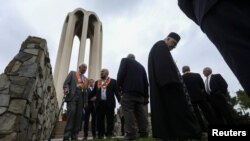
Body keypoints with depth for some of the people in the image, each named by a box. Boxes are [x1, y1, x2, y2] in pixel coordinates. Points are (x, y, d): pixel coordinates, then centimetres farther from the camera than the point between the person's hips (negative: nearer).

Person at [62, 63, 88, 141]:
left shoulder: (85, 79, 25)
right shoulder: (72, 73, 14)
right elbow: (66, 83, 3)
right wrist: (66, 90, -18)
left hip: (81, 98, 4)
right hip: (72, 96, -4)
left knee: (79, 116, -2)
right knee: (71, 113, -18)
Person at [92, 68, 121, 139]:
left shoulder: (113, 81, 6)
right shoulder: (97, 82, 17)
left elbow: (117, 92, 1)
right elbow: (93, 92, 15)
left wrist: (120, 101, -8)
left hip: (109, 103, -3)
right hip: (99, 103, 3)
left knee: (110, 120, 2)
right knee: (100, 120, 5)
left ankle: (109, 134, 13)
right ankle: (100, 134, 14)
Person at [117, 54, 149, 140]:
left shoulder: (125, 60, 12)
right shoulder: (141, 66, 25)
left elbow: (121, 74, -5)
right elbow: (145, 81, 18)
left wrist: (119, 85, 5)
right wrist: (146, 96, 17)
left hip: (128, 91, -5)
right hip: (140, 92, 6)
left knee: (129, 113, -10)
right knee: (141, 113, 6)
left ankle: (130, 135, -15)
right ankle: (144, 133, 6)